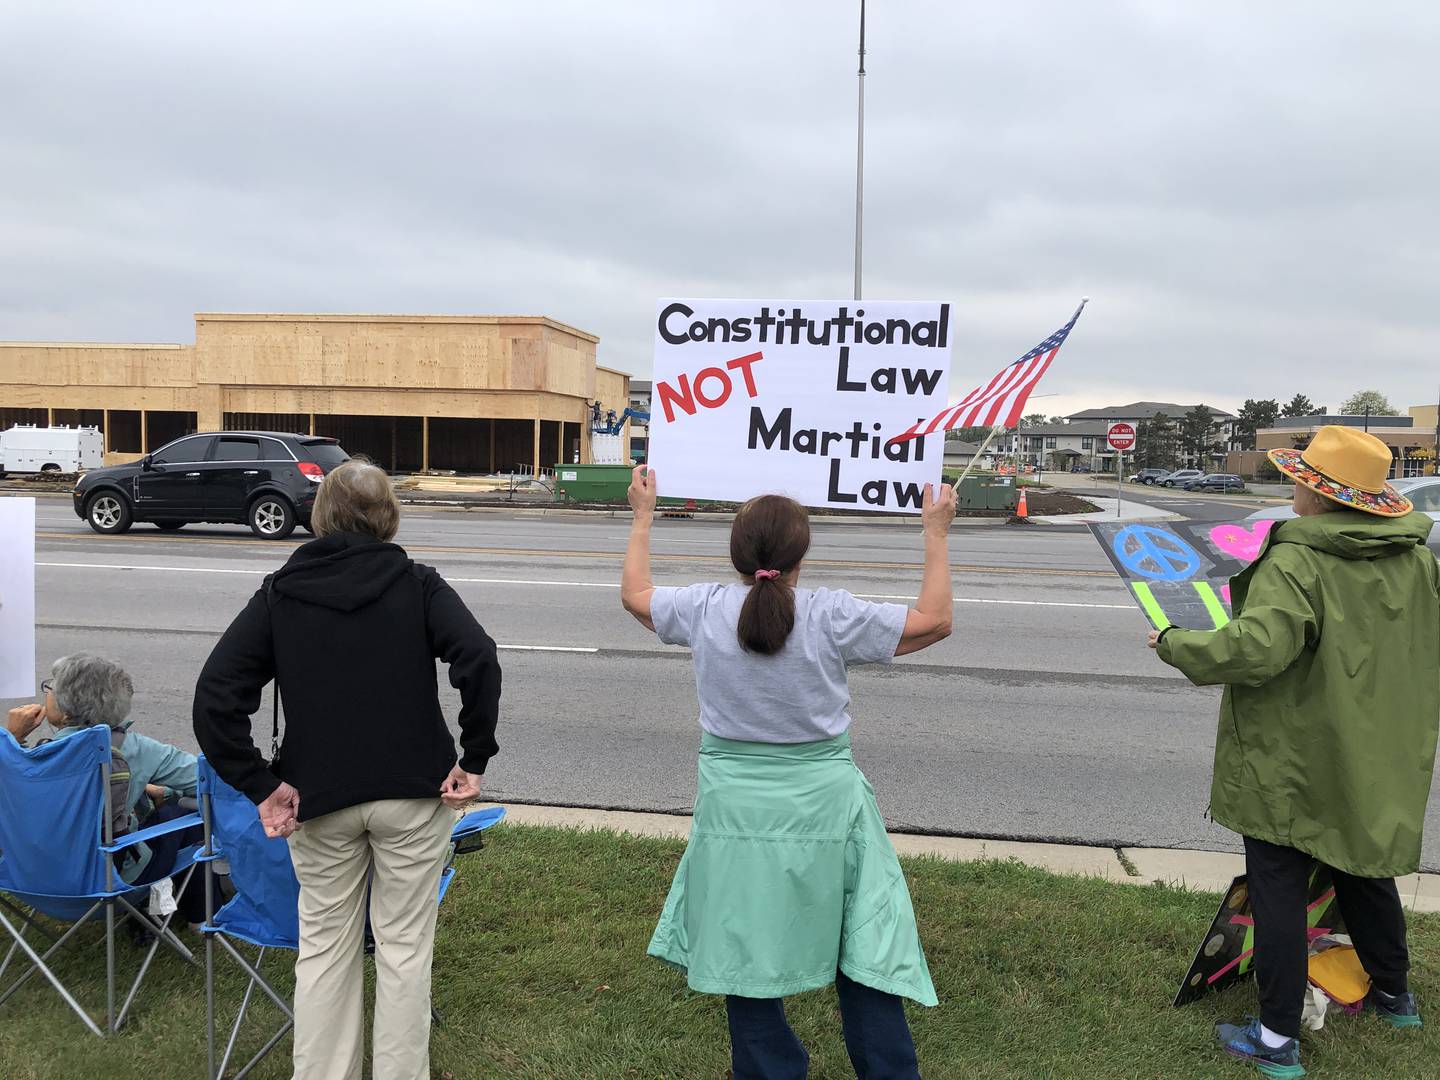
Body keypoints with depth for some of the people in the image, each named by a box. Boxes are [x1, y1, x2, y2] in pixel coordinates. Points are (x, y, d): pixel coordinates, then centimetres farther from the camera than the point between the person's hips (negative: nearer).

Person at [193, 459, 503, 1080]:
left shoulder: (278, 593, 2)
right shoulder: (419, 585, -3)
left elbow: (215, 696, -6)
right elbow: (478, 661, -19)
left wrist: (260, 785, -3)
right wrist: (474, 760, -12)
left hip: (318, 797, 2)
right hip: (413, 794, -1)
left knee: (324, 946, 16)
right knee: (404, 947, 10)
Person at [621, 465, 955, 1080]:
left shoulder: (704, 609, -8)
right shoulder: (831, 615, -14)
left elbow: (634, 594, 13)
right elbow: (934, 621, -4)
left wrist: (642, 515, 24)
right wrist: (936, 535, 5)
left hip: (735, 807, 2)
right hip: (822, 806, -1)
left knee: (745, 954, 15)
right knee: (861, 954, 13)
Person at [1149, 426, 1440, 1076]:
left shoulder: (1294, 564, -24)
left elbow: (1257, 649, -34)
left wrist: (1174, 646, -20)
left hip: (1291, 766, -7)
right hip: (1377, 767, 7)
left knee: (1279, 893, 4)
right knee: (1365, 871, 26)